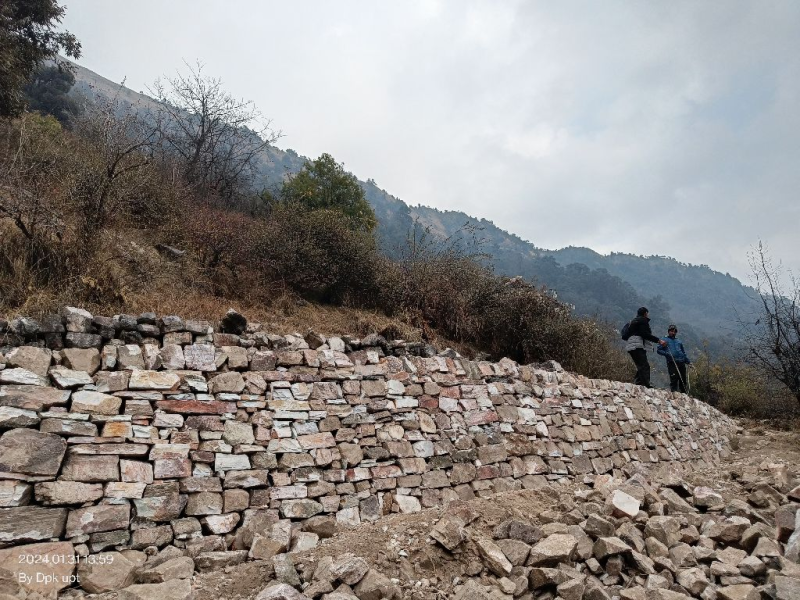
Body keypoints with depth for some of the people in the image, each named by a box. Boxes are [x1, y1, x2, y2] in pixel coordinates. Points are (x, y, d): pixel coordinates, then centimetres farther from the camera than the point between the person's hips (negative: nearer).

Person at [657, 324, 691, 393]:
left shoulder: (679, 341, 25)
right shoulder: (665, 341, 11)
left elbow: (684, 353, 28)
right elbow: (659, 350, 4)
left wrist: (688, 362, 20)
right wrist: (666, 353, -14)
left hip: (681, 363, 5)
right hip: (672, 363, -5)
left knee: (683, 381, 5)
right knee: (674, 379, -13)